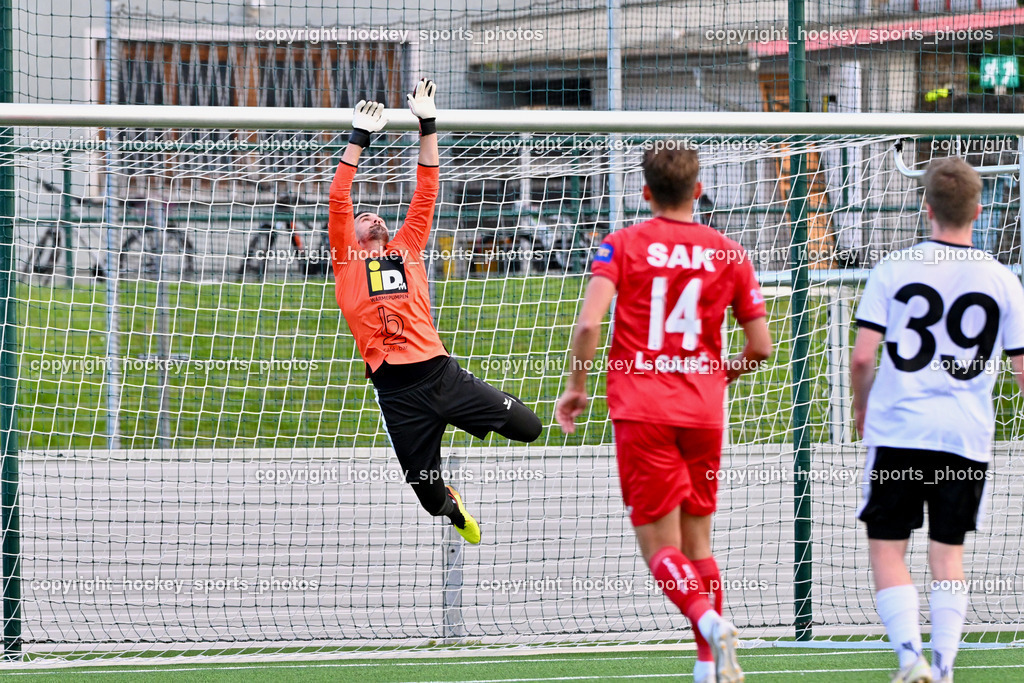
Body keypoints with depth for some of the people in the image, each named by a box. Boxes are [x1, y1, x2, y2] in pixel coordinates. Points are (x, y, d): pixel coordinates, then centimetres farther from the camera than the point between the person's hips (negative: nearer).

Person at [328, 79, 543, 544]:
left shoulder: (407, 248, 18)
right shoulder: (347, 259, 10)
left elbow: (425, 193, 14)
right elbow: (339, 201, -1)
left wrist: (427, 126, 8)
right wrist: (359, 139, -3)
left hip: (440, 372, 3)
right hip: (397, 390, -3)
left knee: (527, 427, -3)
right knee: (431, 497, 1)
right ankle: (454, 508, 39)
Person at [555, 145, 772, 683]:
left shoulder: (622, 245, 0)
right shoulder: (728, 253, 7)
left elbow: (589, 321, -13)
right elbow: (761, 346, 8)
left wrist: (576, 386, 0)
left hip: (641, 411, -3)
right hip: (703, 414, 3)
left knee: (660, 547, -3)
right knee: (697, 544, 14)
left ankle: (709, 620, -30)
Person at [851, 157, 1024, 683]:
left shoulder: (894, 270, -2)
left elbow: (861, 356, -6)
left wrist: (862, 404, 14)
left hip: (898, 429, -2)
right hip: (967, 440, 2)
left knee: (887, 550, 5)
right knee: (948, 553, 11)